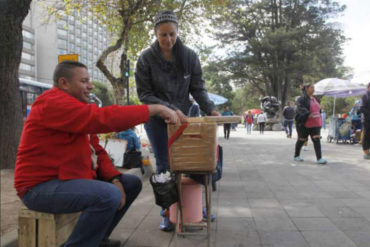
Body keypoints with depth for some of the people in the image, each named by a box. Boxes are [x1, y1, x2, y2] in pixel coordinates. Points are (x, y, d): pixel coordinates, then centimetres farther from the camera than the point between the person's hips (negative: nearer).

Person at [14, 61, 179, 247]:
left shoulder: (75, 104, 15)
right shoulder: (54, 103, -17)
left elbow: (96, 151, 11)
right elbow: (104, 118, -31)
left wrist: (114, 179, -5)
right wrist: (154, 109, -27)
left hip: (68, 178, 10)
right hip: (42, 185, -10)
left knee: (132, 183, 9)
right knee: (109, 195, -32)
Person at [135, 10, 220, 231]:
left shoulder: (190, 56, -9)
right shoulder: (146, 59, -15)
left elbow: (198, 88, -6)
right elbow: (144, 94, -15)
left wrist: (210, 109, -23)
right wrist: (170, 109, -27)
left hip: (183, 116, 2)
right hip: (157, 119, -2)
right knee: (164, 165, 1)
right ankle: (167, 211, 15)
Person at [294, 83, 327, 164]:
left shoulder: (314, 99, 15)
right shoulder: (302, 98, -10)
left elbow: (318, 109, 25)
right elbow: (301, 108, -26)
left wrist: (319, 120, 21)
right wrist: (308, 114, -41)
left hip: (315, 124, 6)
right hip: (304, 124, -6)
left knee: (317, 140, -6)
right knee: (301, 140, 8)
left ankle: (319, 158, -8)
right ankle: (296, 156, 27)